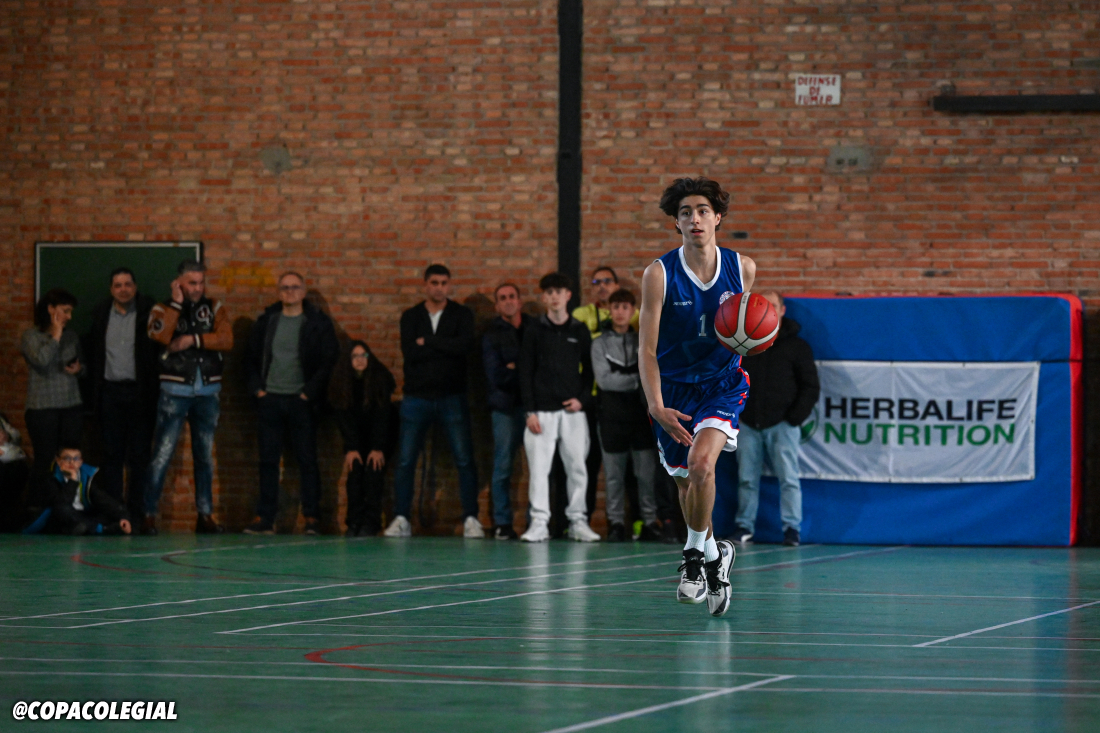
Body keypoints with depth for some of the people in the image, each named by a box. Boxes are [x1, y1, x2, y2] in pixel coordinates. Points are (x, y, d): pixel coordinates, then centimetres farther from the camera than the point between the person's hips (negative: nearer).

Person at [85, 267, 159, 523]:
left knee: (139, 454, -1)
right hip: (110, 391, 2)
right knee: (111, 454, 4)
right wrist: (95, 376, 6)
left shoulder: (148, 312, -1)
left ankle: (137, 512, 4)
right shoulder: (100, 313, 8)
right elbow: (90, 348, 15)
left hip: (139, 392, -2)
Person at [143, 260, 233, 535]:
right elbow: (161, 335, -18)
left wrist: (193, 340, -13)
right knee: (162, 455, -8)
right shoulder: (163, 309, 4)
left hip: (208, 391, 3)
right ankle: (149, 514, -5)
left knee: (205, 456, 9)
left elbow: (227, 340, -5)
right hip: (175, 391, -3)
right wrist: (177, 303, -12)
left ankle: (205, 515, 14)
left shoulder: (214, 308, 10)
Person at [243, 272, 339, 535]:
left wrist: (311, 391, -9)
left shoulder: (318, 322, 1)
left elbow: (330, 358, -3)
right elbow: (251, 357, 14)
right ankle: (265, 518, 6)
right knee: (268, 460, 3)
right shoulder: (266, 321, 11)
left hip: (301, 401, -3)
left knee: (307, 460, -2)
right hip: (270, 400, 3)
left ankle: (312, 518, 2)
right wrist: (256, 388, 1)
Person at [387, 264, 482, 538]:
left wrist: (427, 342, -11)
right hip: (417, 397, 1)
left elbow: (465, 345, -15)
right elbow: (409, 351, -10)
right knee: (405, 461, 0)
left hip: (452, 397, -1)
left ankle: (471, 519, 1)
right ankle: (401, 519, 7)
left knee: (464, 461, -4)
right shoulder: (411, 317, 7)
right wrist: (446, 346, -11)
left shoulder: (462, 315, 4)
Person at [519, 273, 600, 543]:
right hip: (542, 411, -1)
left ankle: (578, 521, 10)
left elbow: (589, 369, 12)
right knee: (539, 467, -5)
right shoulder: (535, 331, 3)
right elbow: (525, 372, 1)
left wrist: (582, 399, -4)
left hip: (573, 410, 2)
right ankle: (539, 523, -2)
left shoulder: (580, 331, 8)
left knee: (577, 467, 2)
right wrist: (530, 411, -5)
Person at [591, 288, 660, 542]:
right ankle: (616, 522, 6)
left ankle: (650, 521, 3)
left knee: (647, 471, -1)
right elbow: (604, 379, -7)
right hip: (613, 416, -1)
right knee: (614, 473, 1)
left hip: (641, 415, 1)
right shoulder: (601, 343, 4)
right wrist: (638, 380, -10)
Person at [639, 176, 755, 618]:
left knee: (701, 463, -25)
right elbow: (647, 349, -14)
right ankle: (713, 556, 36)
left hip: (723, 384, -1)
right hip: (673, 389, 1)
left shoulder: (742, 268, -6)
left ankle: (695, 554, -7)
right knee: (685, 482, 10)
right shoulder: (659, 274, -13)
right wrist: (656, 406, -27)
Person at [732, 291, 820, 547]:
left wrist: (796, 417, -7)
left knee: (788, 477, -8)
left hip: (781, 424, -3)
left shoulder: (796, 346, 4)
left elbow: (811, 386, 3)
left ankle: (792, 527, -4)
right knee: (747, 478, 4)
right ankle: (744, 525, 11)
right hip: (748, 424, 3)